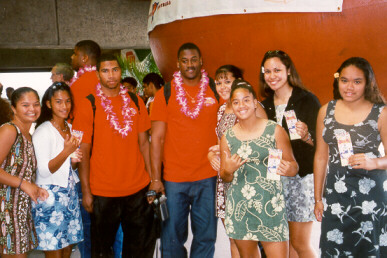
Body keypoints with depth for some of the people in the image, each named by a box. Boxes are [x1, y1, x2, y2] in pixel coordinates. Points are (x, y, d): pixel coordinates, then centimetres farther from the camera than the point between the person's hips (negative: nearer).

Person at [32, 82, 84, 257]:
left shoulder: (70, 128, 12)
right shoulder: (43, 131, -11)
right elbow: (44, 171, -15)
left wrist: (75, 160, -1)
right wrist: (66, 151, -25)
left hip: (70, 193, 7)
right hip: (50, 195, -7)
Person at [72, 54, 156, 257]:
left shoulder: (135, 101, 6)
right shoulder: (89, 105, -5)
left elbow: (143, 143, 10)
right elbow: (84, 150, -5)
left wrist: (153, 179, 6)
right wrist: (86, 191, -7)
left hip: (138, 189, 3)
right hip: (103, 192, -3)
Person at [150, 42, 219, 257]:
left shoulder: (215, 91, 4)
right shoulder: (165, 94, 0)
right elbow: (157, 137, -2)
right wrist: (155, 178, -7)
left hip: (209, 177, 2)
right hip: (174, 178, -1)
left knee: (206, 236, 11)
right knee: (172, 238, 7)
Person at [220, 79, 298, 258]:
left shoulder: (275, 130, -1)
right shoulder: (227, 137, 6)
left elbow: (293, 166, 2)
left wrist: (288, 169, -21)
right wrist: (229, 170, -9)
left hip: (270, 205, -2)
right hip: (240, 208, 3)